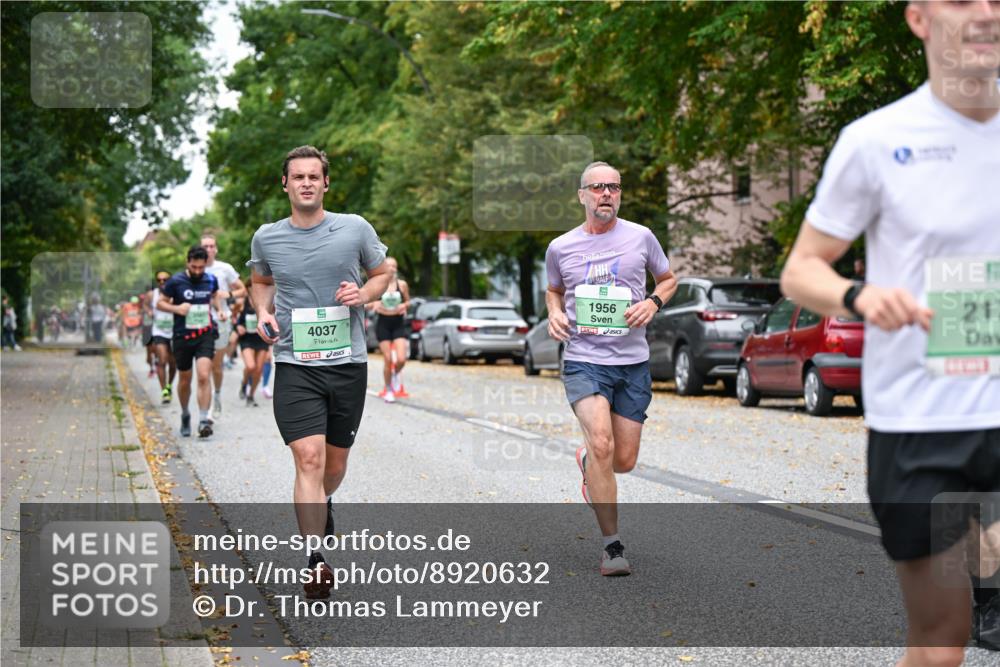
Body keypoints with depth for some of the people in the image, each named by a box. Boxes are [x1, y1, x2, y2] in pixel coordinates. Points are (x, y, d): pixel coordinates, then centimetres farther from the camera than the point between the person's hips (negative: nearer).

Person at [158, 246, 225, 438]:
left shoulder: (211, 280, 2)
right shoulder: (176, 281, -7)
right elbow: (160, 303, 2)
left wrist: (219, 309, 5)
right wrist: (176, 308, -16)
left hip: (205, 335, 0)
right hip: (182, 337, 0)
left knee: (204, 376, -16)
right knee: (185, 380, 11)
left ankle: (203, 420, -16)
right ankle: (185, 415, 35)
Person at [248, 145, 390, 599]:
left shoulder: (355, 229, -1)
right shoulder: (267, 238, 3)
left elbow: (382, 273, 13)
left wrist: (364, 294, -8)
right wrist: (263, 312, 2)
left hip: (348, 363, 1)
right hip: (294, 363, -1)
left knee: (335, 464, 13)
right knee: (309, 458, -16)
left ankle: (323, 506, 48)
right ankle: (315, 563, -14)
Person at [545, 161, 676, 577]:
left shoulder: (640, 237, 2)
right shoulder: (561, 248, 4)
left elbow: (668, 279, 17)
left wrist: (653, 303, -4)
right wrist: (554, 313, 1)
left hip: (633, 362, 2)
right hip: (584, 360, -2)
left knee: (624, 461, 6)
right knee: (602, 444, -23)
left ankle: (586, 461, 44)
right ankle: (612, 546, -14)